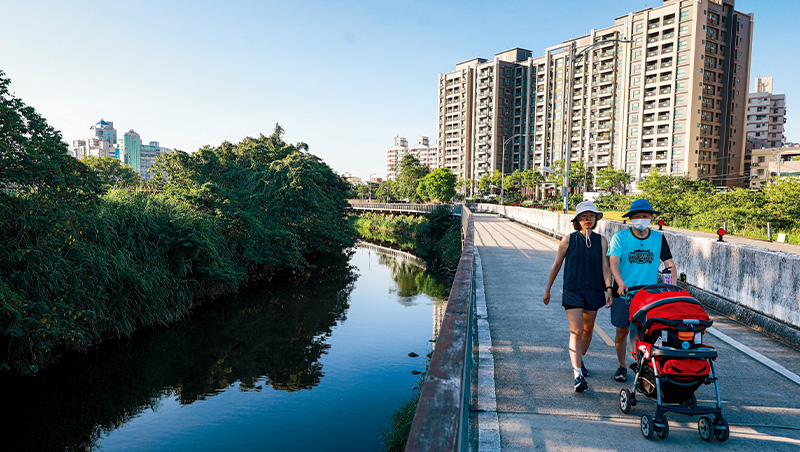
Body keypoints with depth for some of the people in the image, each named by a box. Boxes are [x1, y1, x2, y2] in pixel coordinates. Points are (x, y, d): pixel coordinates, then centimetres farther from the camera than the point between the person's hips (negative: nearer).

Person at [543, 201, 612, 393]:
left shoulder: (601, 241, 4)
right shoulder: (568, 239, -1)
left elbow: (605, 267, 1)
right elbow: (556, 265, 5)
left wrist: (608, 289, -15)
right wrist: (548, 290, 9)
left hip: (593, 291, 3)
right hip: (573, 290, -3)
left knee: (588, 330, 16)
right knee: (576, 331, -13)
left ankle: (579, 360, 40)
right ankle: (577, 374, -16)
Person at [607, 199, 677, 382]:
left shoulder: (659, 238, 5)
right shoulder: (620, 236, -5)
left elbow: (669, 263, 5)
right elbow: (613, 262, -15)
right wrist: (621, 283, -31)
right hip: (624, 292, -1)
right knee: (622, 331, 6)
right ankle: (622, 366, 24)